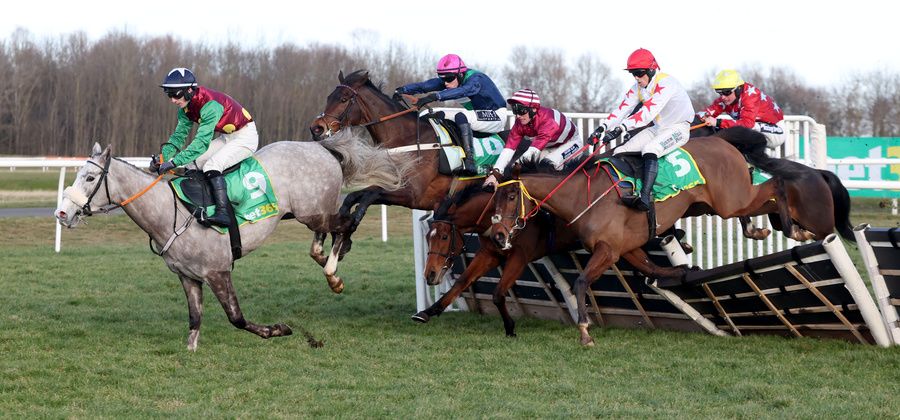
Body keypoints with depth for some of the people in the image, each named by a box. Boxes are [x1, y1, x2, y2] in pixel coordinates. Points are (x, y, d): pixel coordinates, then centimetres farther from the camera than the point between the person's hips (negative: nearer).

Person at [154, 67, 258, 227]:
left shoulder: (210, 104, -32)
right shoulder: (186, 106, -4)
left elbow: (201, 142, -37)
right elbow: (179, 135, 1)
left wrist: (174, 162, -41)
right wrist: (163, 157, -17)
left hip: (245, 137, -10)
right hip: (226, 137, 10)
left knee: (211, 165, -26)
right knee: (194, 163, 3)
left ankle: (224, 213, -32)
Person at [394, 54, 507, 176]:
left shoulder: (476, 79, -26)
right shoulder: (450, 79, -3)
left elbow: (462, 91, -47)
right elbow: (426, 85, -13)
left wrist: (434, 96, -59)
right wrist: (403, 89, -28)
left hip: (496, 116, -9)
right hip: (477, 114, 9)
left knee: (461, 116, -33)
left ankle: (470, 164, -40)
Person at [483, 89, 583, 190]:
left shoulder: (548, 120, -42)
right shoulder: (519, 124, -21)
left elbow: (534, 150, -51)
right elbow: (509, 148, -31)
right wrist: (495, 173, -43)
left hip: (571, 142, -6)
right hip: (549, 147, 6)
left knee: (550, 163, -31)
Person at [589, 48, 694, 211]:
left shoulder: (665, 83, -24)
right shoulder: (638, 87, 3)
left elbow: (648, 113, -35)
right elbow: (622, 109, -4)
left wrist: (621, 128, -43)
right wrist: (602, 127, -21)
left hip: (678, 129, -9)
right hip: (657, 129, 9)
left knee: (650, 150, -35)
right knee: (621, 152, -4)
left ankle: (645, 197, -45)